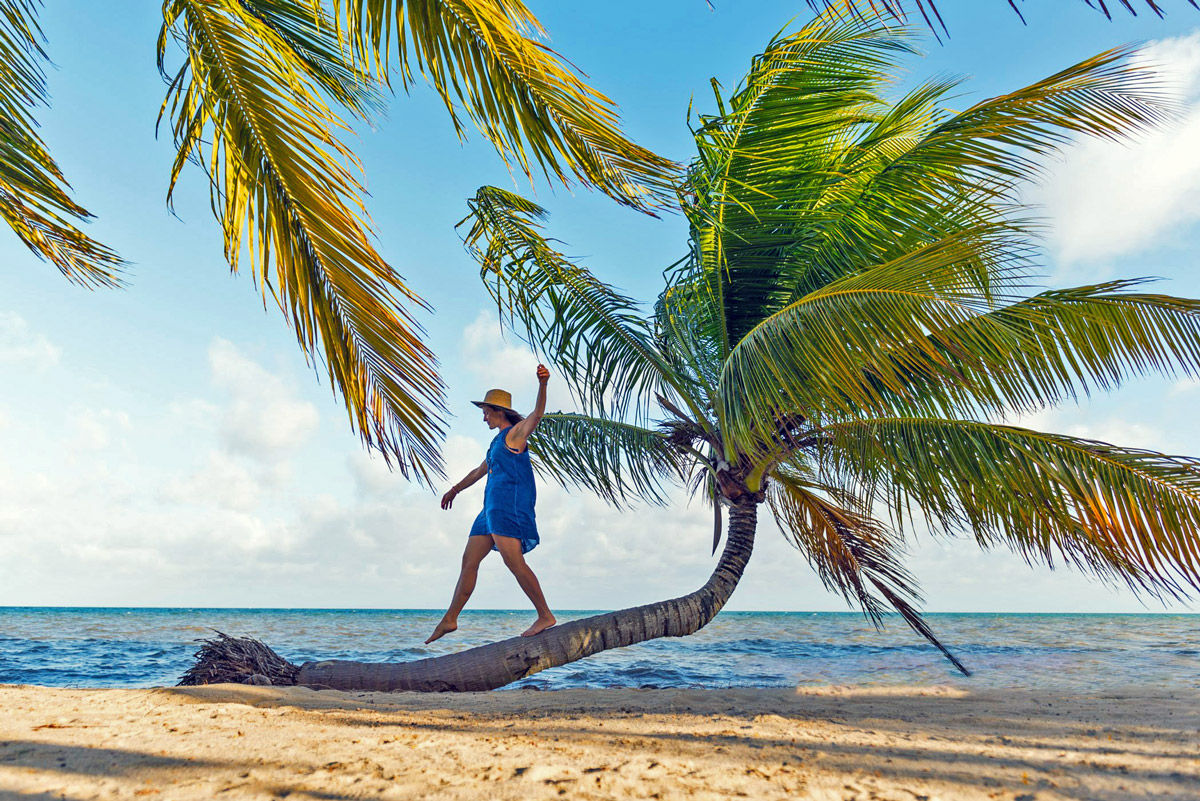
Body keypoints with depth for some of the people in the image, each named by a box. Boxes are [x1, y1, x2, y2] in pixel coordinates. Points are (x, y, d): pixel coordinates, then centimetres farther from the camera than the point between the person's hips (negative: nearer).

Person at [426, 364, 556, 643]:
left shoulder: (516, 432, -3)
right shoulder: (499, 440, 23)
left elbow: (537, 414, -24)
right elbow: (480, 471, 38)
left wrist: (542, 384, -43)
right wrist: (455, 489, 50)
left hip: (510, 505, -10)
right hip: (493, 507, 10)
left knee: (513, 561, -17)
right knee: (469, 560, 10)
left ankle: (545, 615, -9)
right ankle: (450, 619, 17)